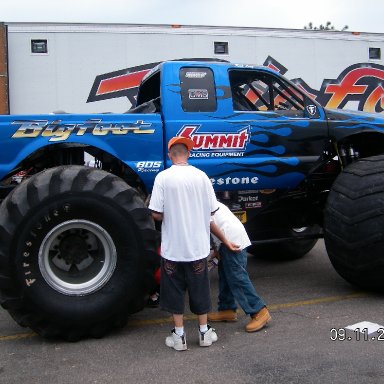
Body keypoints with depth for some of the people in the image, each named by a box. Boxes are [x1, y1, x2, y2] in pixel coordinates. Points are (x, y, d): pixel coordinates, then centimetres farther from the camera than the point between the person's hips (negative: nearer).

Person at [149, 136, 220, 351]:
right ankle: (205, 332, 27)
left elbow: (156, 214, -13)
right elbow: (211, 210, 0)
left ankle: (179, 336, 19)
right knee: (200, 289, 16)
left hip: (172, 248, -2)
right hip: (198, 246, 2)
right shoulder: (201, 176, -5)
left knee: (175, 291, 12)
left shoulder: (163, 178, -11)